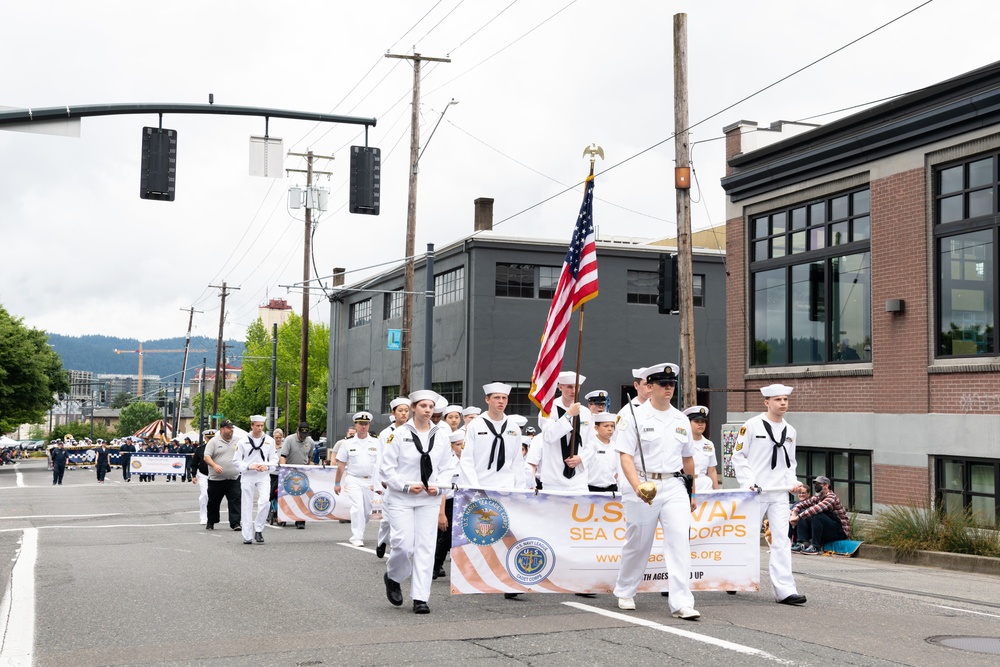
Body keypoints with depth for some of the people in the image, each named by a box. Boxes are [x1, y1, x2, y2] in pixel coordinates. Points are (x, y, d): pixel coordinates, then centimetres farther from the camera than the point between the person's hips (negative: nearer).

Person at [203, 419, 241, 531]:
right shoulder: (214, 441, -2)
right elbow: (206, 456, -9)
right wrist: (214, 465, -25)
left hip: (234, 478, 2)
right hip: (216, 479, -2)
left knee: (235, 501, -7)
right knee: (213, 501, 9)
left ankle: (235, 523, -5)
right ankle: (210, 522, 25)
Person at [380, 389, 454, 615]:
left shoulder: (441, 435, 6)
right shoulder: (399, 434, -5)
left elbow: (446, 468, 11)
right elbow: (387, 468, -4)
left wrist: (438, 486, -7)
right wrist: (406, 486, -14)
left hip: (429, 500, 3)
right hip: (401, 500, -3)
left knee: (425, 546, -2)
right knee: (404, 545, -9)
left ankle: (420, 598, 3)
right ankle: (392, 577, 23)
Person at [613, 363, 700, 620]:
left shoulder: (681, 420, 11)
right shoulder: (635, 417, -4)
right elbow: (625, 456, -10)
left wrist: (691, 493, 22)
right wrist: (637, 486, -25)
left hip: (674, 486, 3)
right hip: (644, 486, -3)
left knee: (680, 539, -11)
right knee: (638, 543, 9)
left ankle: (682, 603, -11)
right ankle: (625, 592, 32)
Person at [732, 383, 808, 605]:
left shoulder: (790, 430, 13)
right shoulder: (752, 425, -4)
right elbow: (738, 457, -3)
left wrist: (793, 482, 5)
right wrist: (748, 483, -12)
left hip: (779, 494, 4)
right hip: (756, 493, -4)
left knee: (782, 540, -4)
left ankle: (784, 590, -7)